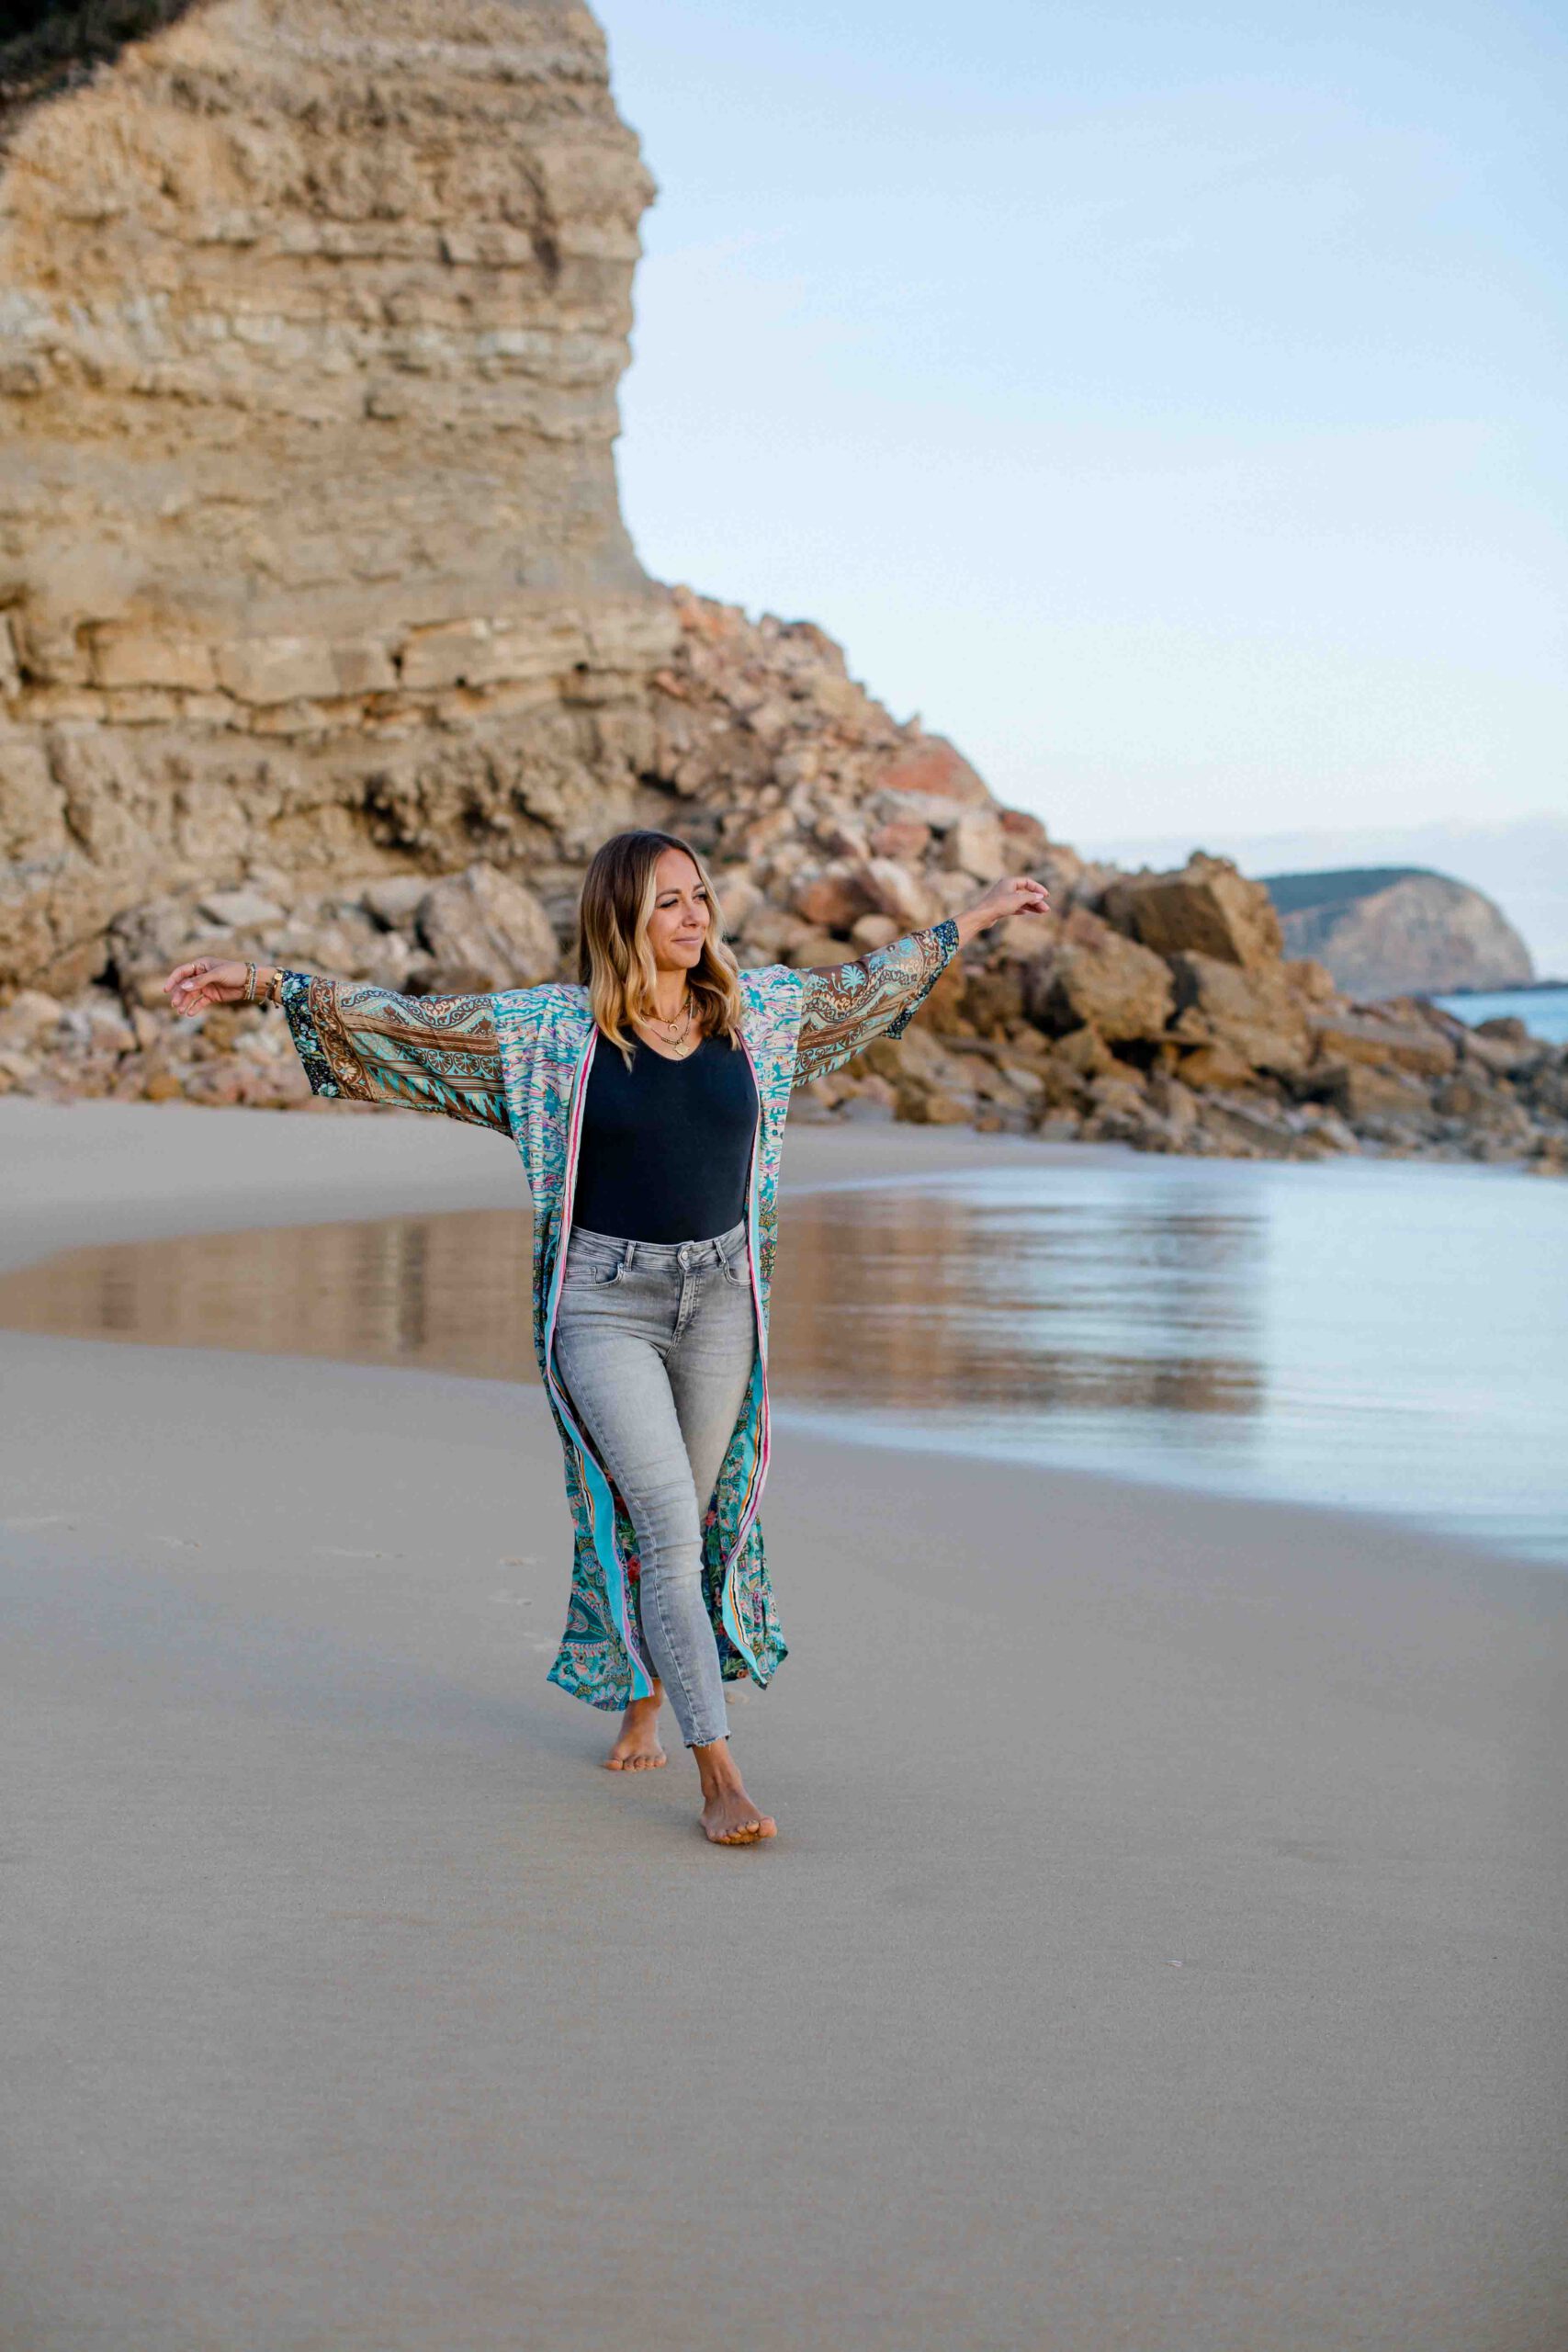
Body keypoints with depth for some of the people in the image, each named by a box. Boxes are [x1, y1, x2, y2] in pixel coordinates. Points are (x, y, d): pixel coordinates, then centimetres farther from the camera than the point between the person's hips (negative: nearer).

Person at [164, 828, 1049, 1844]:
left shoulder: (756, 1007, 4)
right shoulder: (554, 1027, -6)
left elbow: (862, 985, 20)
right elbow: (409, 1024, -6)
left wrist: (976, 916, 28)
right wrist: (264, 982, -12)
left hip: (721, 1298, 4)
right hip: (607, 1303, -4)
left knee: (686, 1522, 14)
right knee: (666, 1530, -12)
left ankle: (645, 1701, 40)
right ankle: (722, 1777, -12)